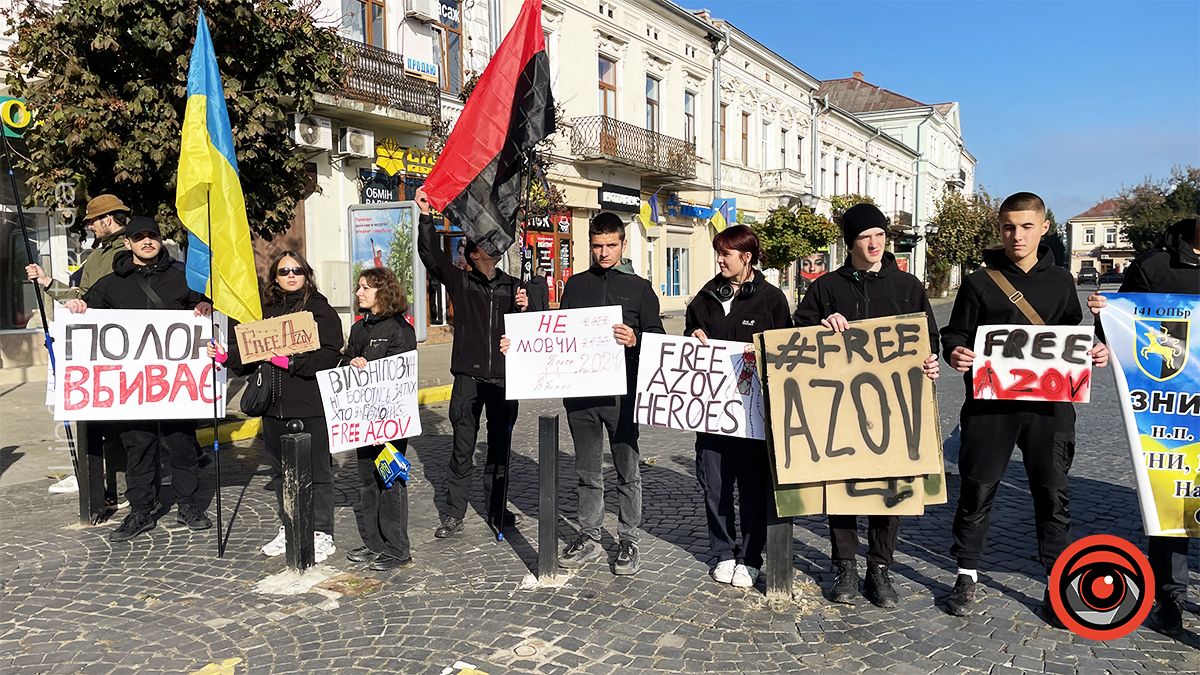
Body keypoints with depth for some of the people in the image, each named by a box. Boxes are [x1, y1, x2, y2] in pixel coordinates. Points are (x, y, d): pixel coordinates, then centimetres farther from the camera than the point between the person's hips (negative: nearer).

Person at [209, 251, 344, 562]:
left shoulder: (320, 308, -5)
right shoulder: (267, 309, 13)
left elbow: (330, 355, -15)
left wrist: (292, 362, -21)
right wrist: (227, 356, 2)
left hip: (311, 405, -6)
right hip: (275, 406, 6)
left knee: (317, 471, 1)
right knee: (281, 470, 16)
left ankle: (322, 534, 13)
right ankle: (288, 528, 30)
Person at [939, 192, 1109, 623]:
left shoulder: (1060, 281, 12)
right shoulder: (980, 282, 3)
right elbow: (954, 335, 3)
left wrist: (1094, 353, -1)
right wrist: (955, 353, -18)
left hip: (1049, 403, 2)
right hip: (989, 403, -2)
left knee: (1053, 494, 5)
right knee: (977, 490, 3)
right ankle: (967, 575, 19)